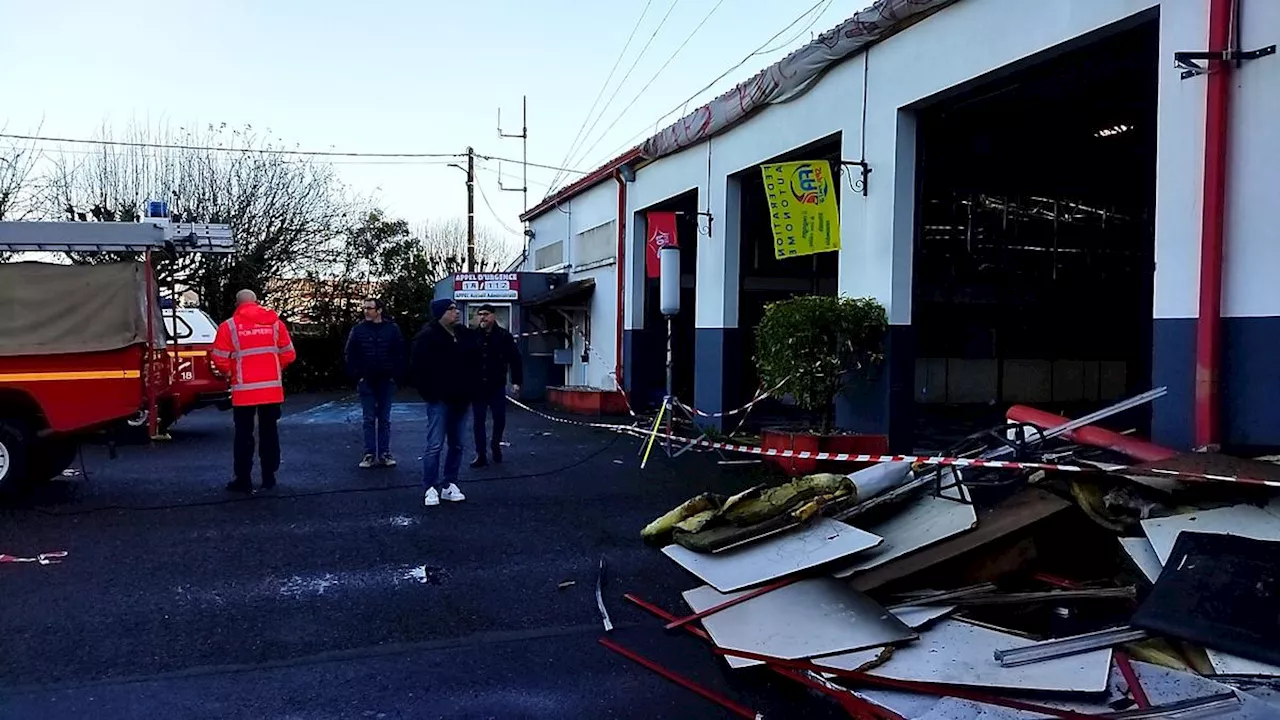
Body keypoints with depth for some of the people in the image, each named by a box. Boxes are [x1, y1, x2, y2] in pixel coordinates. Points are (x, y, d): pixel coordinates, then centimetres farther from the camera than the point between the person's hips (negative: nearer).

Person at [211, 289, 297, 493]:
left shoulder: (229, 326, -4)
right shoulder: (274, 322, 4)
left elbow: (220, 361, -7)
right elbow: (289, 355, 3)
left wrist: (231, 373, 13)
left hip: (244, 391, -2)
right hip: (272, 389, 2)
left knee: (244, 435, 7)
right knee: (269, 432, 12)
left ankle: (243, 480, 10)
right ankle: (269, 478, 17)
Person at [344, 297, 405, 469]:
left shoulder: (392, 329, -3)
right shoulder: (358, 330, -1)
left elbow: (400, 355, -1)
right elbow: (350, 355, 1)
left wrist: (396, 376, -6)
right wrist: (357, 376, -5)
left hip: (386, 382, 0)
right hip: (366, 382, 0)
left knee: (384, 419, 8)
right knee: (369, 420, 5)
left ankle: (384, 453, 14)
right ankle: (369, 454, 10)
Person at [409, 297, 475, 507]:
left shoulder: (465, 334, 9)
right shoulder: (427, 337, -11)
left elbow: (473, 363, 18)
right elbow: (417, 368, -13)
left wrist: (471, 390, 11)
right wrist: (428, 393, -11)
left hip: (460, 399, 7)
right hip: (439, 400, -7)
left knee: (456, 444, 9)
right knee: (435, 445, -7)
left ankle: (450, 485, 17)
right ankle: (430, 488, 0)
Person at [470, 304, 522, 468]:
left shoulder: (504, 335, -5)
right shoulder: (473, 336, -1)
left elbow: (515, 359, -5)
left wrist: (516, 382, -9)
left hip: (497, 386, -1)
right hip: (477, 386, 1)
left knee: (499, 419, 7)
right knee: (478, 421, 4)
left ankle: (496, 445, 34)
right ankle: (480, 455, 12)